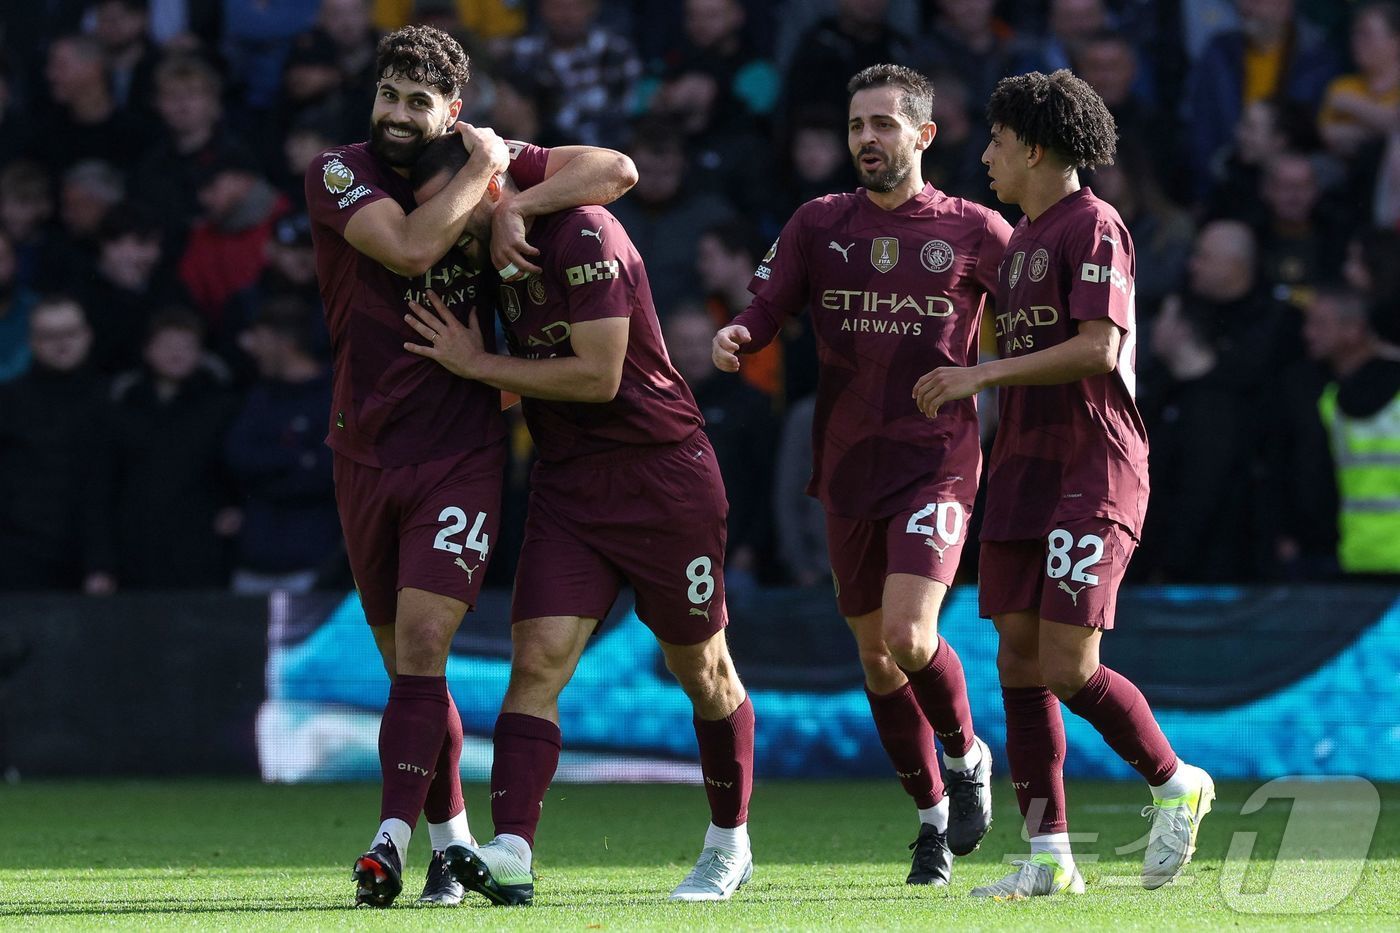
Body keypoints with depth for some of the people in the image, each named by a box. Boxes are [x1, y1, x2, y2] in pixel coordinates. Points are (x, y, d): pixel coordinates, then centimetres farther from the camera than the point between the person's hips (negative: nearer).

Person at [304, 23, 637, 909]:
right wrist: (477, 171, -14)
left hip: (460, 452, -2)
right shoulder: (339, 173, -3)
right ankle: (452, 838, 19)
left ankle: (391, 842, -23)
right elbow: (411, 247, -21)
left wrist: (513, 202, -14)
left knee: (422, 643, -16)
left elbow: (616, 171, -4)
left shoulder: (489, 160, 2)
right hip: (367, 452, 2)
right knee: (407, 660, 8)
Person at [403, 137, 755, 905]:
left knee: (700, 669, 7)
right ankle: (510, 854, -22)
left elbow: (598, 375, -20)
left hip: (662, 473, -6)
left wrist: (476, 364, -14)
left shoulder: (584, 237, -16)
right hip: (566, 486, 6)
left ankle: (729, 846, 25)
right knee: (537, 661, -12)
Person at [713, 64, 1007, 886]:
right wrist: (733, 339, -21)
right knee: (876, 655, 9)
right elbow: (764, 313, 1)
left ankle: (968, 756, 9)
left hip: (937, 463, -4)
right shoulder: (819, 225, 7)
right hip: (849, 470, 4)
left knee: (909, 637, -20)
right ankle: (934, 814, 26)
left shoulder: (973, 231, -1)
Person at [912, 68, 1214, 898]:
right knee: (1019, 658, 2)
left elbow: (1096, 349, -19)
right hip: (1025, 474, 9)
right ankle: (1049, 857, 5)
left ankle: (1177, 785, 10)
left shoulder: (1094, 227, -10)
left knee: (1069, 668, -13)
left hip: (1094, 474, -9)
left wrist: (981, 375, -19)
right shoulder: (1021, 239, 19)